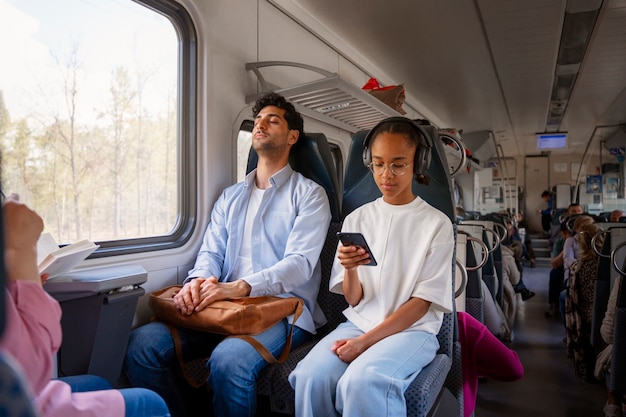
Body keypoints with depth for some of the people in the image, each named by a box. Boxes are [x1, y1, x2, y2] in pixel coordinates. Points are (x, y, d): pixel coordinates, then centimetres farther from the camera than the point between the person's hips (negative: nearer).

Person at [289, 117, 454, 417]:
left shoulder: (437, 223, -3)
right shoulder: (356, 219, 5)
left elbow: (422, 302, -6)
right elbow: (354, 300, 4)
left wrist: (366, 341, -15)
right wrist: (350, 268, -19)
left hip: (412, 328, -3)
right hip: (359, 322, 3)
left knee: (362, 380, -33)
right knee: (311, 377, -26)